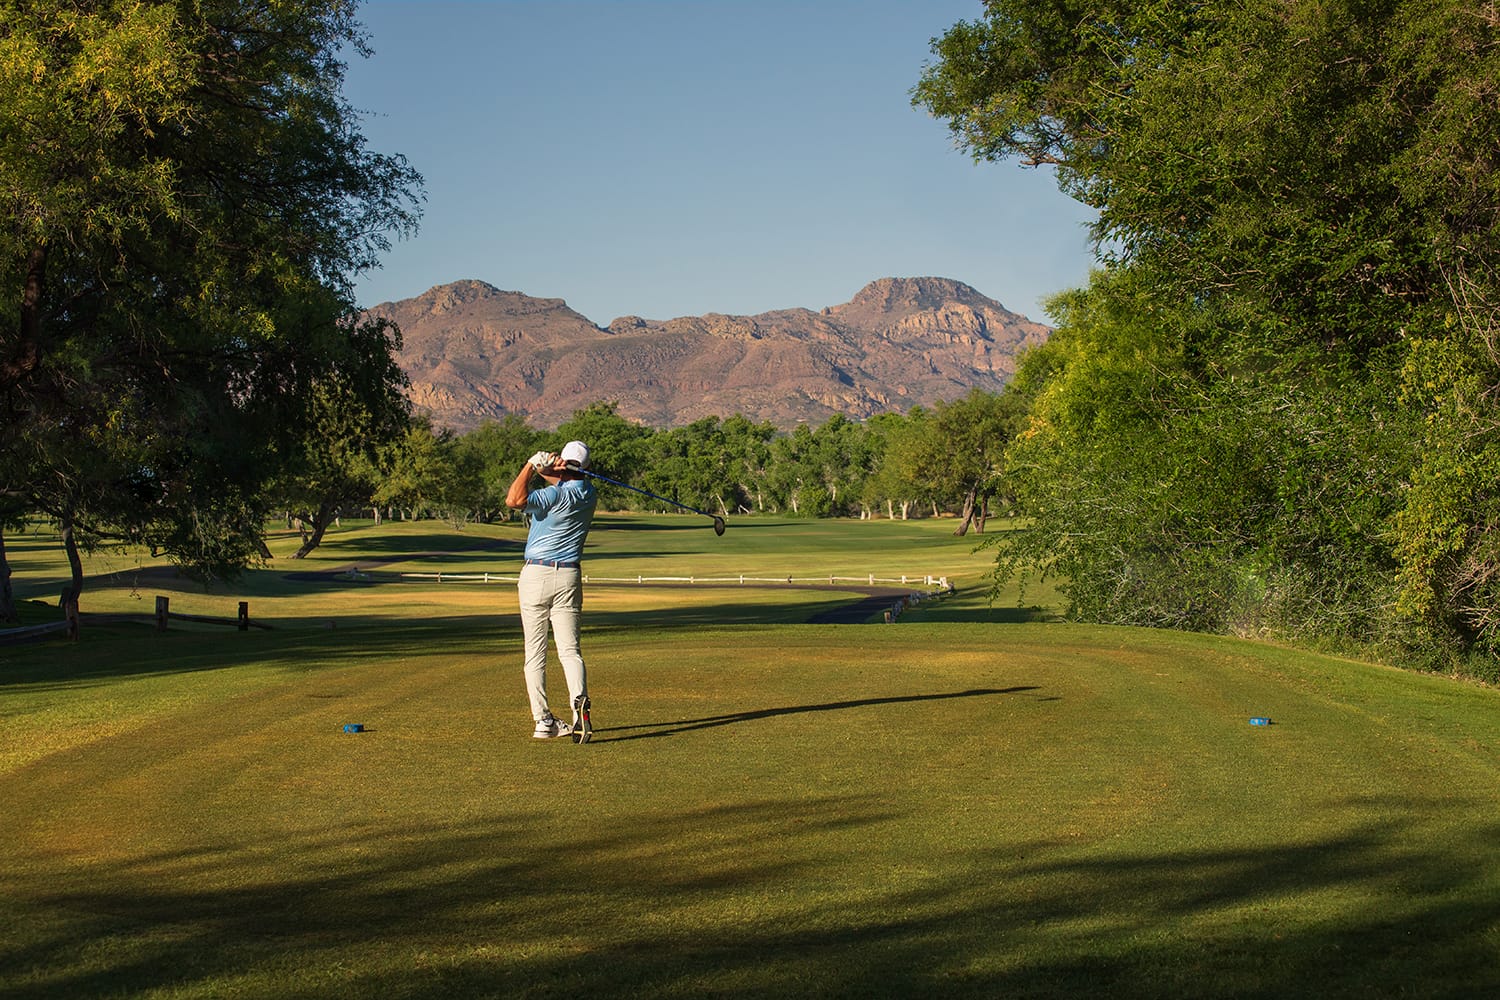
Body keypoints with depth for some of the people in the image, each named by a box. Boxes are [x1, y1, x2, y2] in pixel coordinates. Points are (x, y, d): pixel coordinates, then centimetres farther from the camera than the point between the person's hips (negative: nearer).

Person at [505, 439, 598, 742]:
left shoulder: (557, 494, -15)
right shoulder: (589, 494, 6)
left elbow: (514, 499, -28)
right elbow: (565, 481, 21)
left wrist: (533, 465, -16)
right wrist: (544, 468, 1)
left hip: (536, 575, -4)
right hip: (569, 577, 4)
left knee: (535, 653, 4)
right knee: (569, 649, 0)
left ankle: (544, 721, 0)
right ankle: (580, 702, -26)